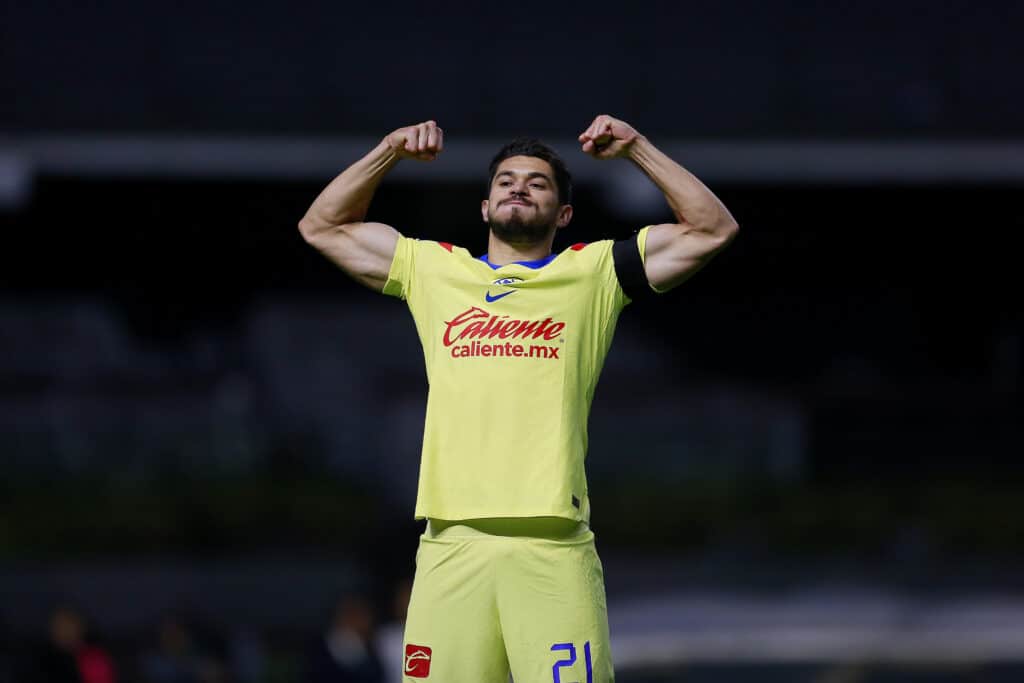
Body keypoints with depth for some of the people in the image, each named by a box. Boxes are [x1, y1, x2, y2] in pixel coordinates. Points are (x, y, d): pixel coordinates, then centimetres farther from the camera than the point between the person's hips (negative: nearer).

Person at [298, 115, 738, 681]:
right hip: (451, 544, 2)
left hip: (553, 547, -2)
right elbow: (322, 226, 27)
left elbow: (713, 229, 12)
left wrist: (636, 148, 10)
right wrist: (390, 151, 18)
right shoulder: (433, 271, 20)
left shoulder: (594, 273, 14)